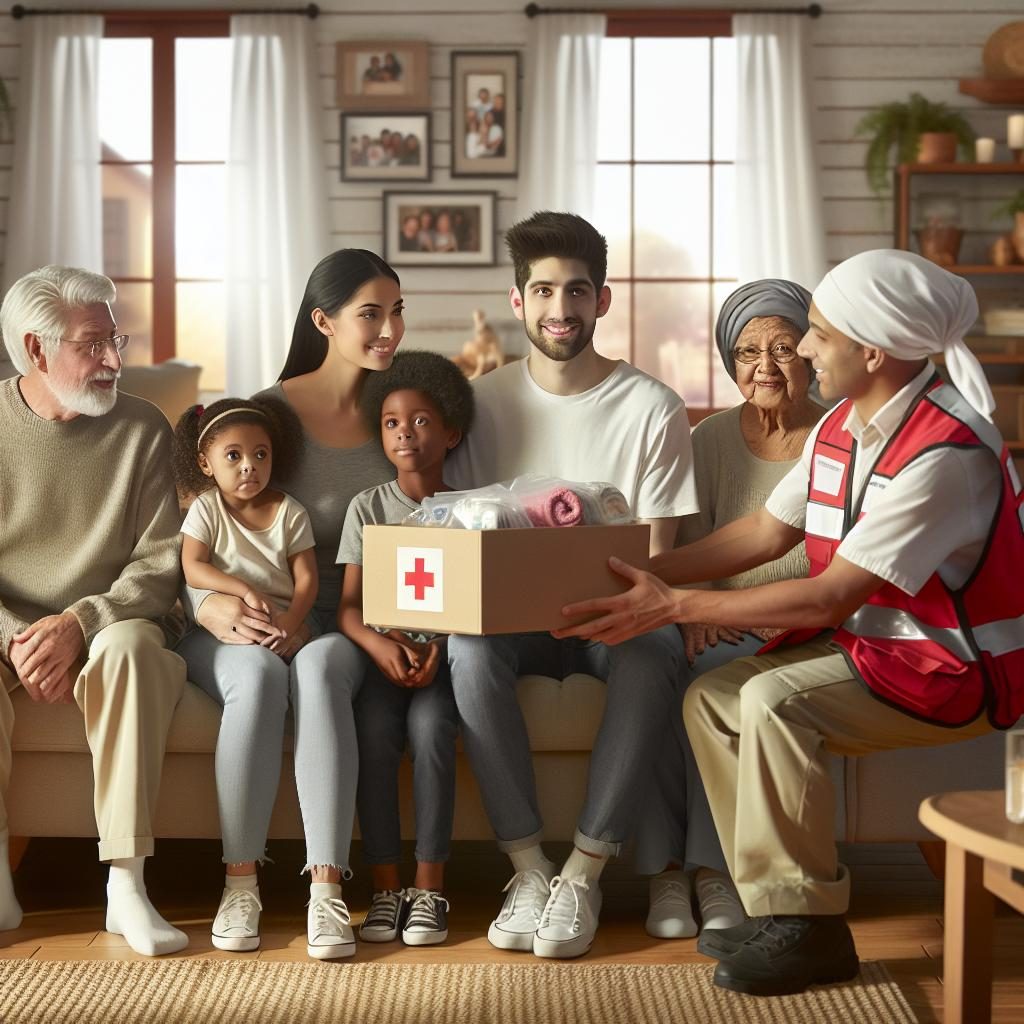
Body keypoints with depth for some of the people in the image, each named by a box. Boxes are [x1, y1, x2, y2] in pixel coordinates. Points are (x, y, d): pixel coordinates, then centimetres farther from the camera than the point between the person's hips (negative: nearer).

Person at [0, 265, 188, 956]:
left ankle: (126, 885, -33)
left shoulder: (142, 429, 0)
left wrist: (78, 624, -22)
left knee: (131, 645, -35)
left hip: (106, 625, 0)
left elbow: (161, 564, -5)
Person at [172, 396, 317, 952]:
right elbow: (193, 568, -3)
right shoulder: (206, 508, 12)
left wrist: (289, 622, -15)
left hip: (282, 635, 2)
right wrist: (244, 590, -20)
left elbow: (306, 579, 5)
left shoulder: (289, 512, 16)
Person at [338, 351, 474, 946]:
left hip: (447, 657, -1)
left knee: (429, 723, -31)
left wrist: (437, 649, -19)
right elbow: (350, 605, 1)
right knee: (374, 726, -29)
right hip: (383, 654, 1)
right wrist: (382, 645, -20)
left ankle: (430, 889, -24)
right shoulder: (369, 507, 9)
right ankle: (385, 887, -21)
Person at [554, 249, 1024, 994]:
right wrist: (646, 572, 0)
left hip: (959, 671, -9)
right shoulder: (841, 429, 2)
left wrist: (675, 607, -26)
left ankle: (812, 930, -13)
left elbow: (830, 599, -28)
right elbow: (767, 532, 10)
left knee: (774, 701, -27)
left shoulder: (944, 453, -26)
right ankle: (781, 909, 2)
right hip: (876, 642, 9)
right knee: (712, 698, -3)